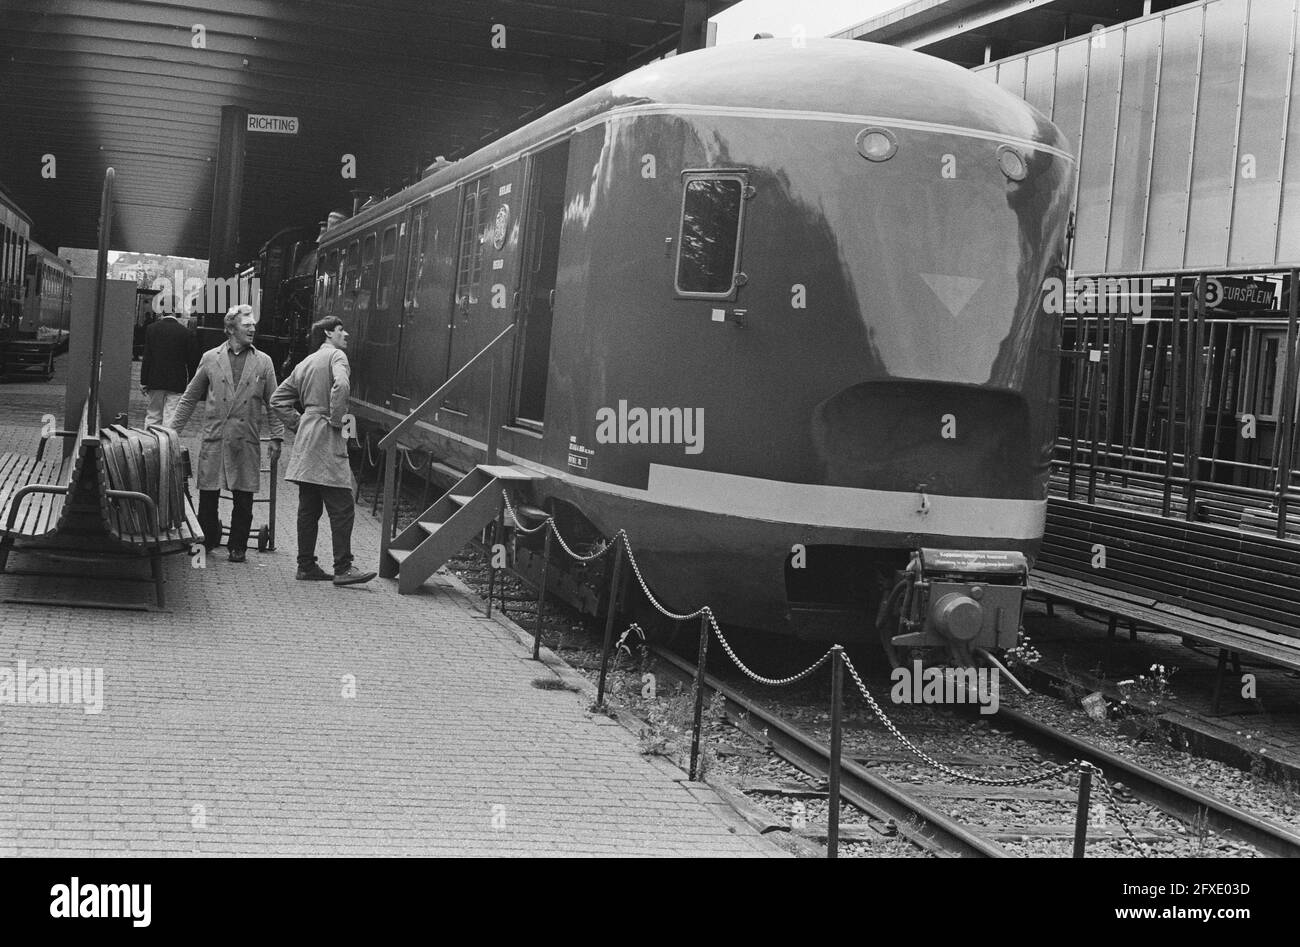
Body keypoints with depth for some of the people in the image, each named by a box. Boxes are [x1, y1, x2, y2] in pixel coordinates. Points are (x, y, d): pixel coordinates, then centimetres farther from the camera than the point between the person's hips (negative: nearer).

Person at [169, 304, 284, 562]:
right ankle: (207, 542, 19)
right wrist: (173, 431, 9)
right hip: (214, 438, 0)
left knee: (243, 500, 1)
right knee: (207, 497, 1)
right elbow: (189, 398, 12)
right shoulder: (210, 359, 7)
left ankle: (238, 546, 15)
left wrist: (276, 437, 2)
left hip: (247, 441, 0)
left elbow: (273, 403, 9)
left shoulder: (263, 362, 7)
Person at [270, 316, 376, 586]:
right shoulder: (336, 356, -4)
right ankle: (343, 568, -9)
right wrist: (336, 419, -14)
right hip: (327, 441, -9)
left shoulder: (304, 364, 20)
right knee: (342, 508, -7)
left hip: (305, 441, 9)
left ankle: (306, 565, 14)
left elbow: (277, 400, 21)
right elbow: (341, 385, -25)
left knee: (309, 507, 11)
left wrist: (298, 425, 17)